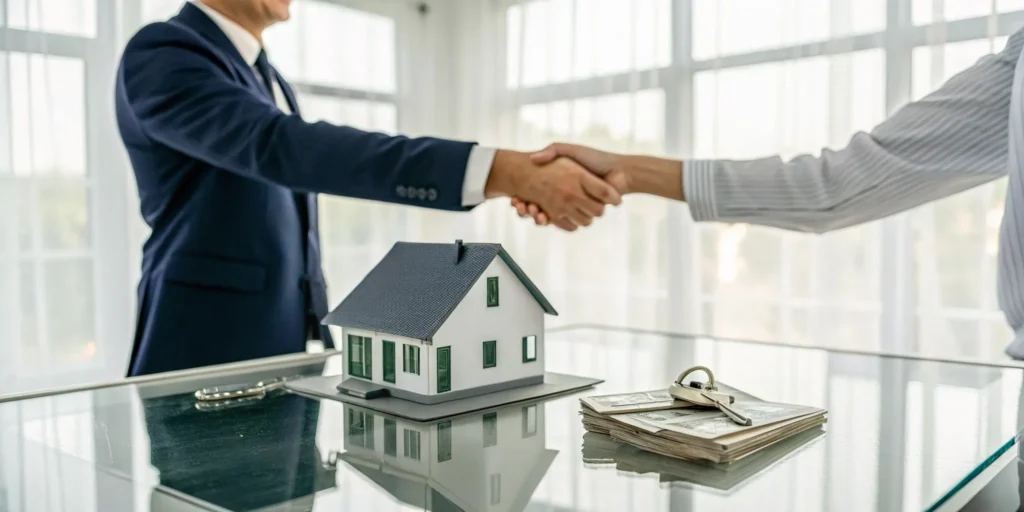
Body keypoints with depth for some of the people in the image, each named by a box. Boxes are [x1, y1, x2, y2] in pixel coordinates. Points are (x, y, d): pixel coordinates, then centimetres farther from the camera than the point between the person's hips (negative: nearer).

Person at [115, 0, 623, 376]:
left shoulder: (261, 75, 14)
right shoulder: (160, 54, -15)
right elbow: (285, 148, -32)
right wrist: (504, 171, -40)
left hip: (289, 348, 8)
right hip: (211, 355, -8)